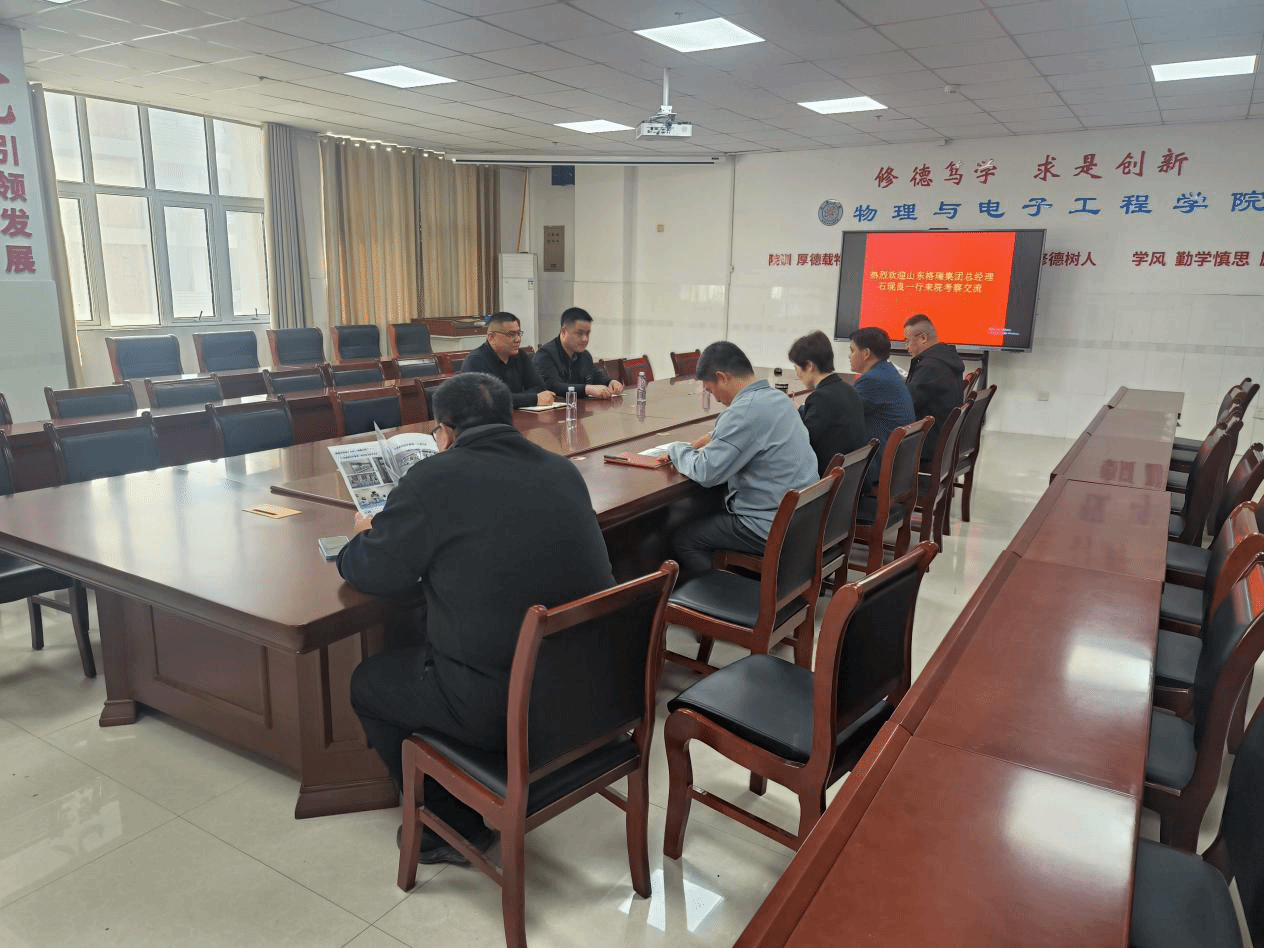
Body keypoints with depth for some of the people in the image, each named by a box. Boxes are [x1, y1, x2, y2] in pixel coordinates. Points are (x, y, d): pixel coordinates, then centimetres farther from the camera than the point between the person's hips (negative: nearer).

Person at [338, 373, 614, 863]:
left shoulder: (434, 479, -12)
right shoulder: (564, 471, 5)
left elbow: (372, 573, -2)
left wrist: (362, 536, 21)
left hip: (498, 710, -7)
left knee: (368, 683, 20)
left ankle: (455, 828, 26)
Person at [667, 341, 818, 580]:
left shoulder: (747, 409, -22)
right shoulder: (777, 397, 8)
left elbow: (706, 472, -20)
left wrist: (677, 449, -2)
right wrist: (716, 438, 18)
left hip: (774, 530, -10)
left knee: (682, 539, 0)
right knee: (712, 503, 25)